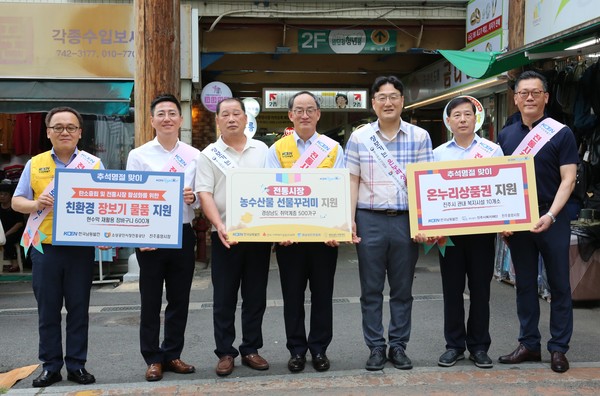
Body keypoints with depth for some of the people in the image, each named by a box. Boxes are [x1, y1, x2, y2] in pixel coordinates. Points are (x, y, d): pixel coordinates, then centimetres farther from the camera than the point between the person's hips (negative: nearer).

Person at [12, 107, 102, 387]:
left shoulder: (94, 164, 6)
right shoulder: (35, 164, 8)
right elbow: (16, 201, 8)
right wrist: (35, 204, -13)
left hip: (81, 247, -1)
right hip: (45, 248, 1)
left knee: (78, 309, 6)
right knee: (47, 310, 7)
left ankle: (77, 365, 16)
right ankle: (50, 366, 17)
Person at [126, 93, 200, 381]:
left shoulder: (194, 156, 6)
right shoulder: (138, 156, 0)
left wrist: (193, 198, -14)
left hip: (183, 234, 2)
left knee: (179, 299, 10)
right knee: (151, 301, 6)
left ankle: (172, 355, 24)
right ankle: (152, 358, 18)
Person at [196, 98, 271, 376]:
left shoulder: (262, 150, 9)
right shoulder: (209, 155, 2)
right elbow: (204, 194, -6)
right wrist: (219, 225, -20)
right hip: (225, 236, -2)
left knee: (256, 296, 9)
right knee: (224, 298, 4)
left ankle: (251, 349, 21)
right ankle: (225, 353, 14)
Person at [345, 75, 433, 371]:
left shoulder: (420, 137, 4)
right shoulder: (359, 138, 4)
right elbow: (353, 181, 5)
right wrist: (350, 220, -2)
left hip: (406, 220, 0)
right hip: (370, 220, 0)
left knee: (402, 288, 8)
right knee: (371, 289, 6)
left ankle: (398, 346, 19)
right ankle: (376, 347, 16)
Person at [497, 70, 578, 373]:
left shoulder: (561, 133, -3)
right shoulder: (506, 135, 9)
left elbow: (568, 179, -8)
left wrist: (550, 215, -20)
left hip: (552, 219, -4)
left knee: (559, 285, 3)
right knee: (525, 284, 10)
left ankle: (558, 348, 12)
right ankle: (529, 344, 20)